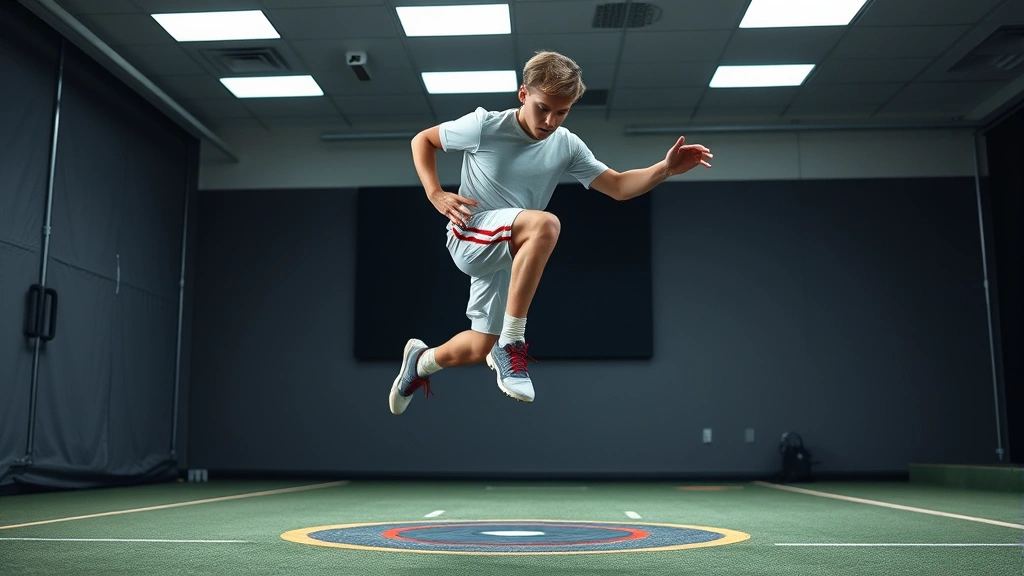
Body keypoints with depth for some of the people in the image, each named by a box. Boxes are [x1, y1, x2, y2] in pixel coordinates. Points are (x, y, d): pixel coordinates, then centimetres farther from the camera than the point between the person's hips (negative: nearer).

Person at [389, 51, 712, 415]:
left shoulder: (567, 146, -3)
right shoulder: (483, 126, -13)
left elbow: (618, 187, -3)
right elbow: (422, 140, 1)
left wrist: (665, 169, -20)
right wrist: (435, 195, -12)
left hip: (510, 252, 6)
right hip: (470, 237, -5)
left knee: (479, 350, 11)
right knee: (545, 224, -36)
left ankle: (422, 360, 44)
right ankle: (511, 342, -30)